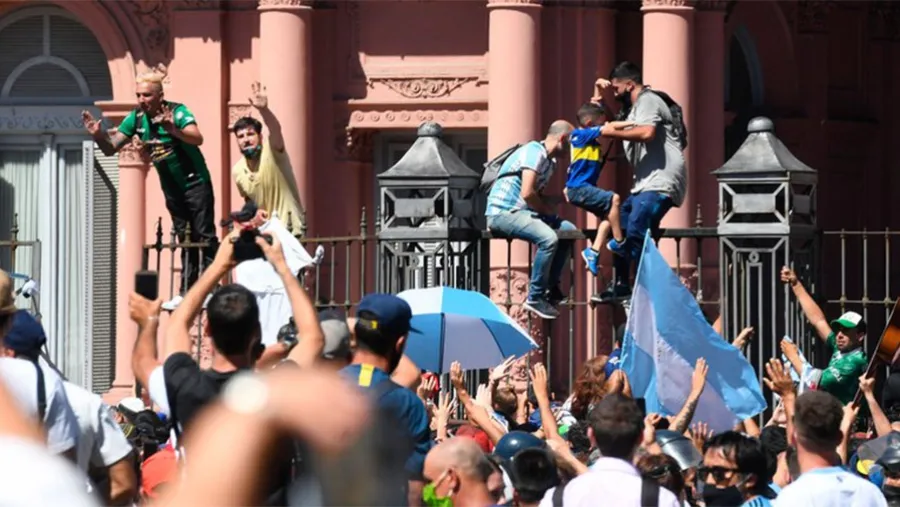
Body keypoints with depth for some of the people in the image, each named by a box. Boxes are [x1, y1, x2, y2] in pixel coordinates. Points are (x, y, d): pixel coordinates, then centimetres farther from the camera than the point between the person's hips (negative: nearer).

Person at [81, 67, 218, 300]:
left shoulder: (177, 112, -19)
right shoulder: (136, 118, -3)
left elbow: (197, 138, -36)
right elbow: (110, 148, -2)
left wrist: (173, 130, -53)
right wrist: (98, 135, -23)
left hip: (195, 183, -6)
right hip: (172, 190, 6)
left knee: (205, 236, -7)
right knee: (185, 241, 11)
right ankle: (187, 293, 15)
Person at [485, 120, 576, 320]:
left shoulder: (549, 161, 17)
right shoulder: (535, 152, -15)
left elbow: (539, 196, 24)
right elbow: (527, 193, -24)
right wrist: (546, 209, -8)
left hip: (520, 212, 10)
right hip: (503, 212, -10)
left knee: (568, 229, 9)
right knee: (548, 238, -29)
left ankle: (551, 287, 13)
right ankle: (535, 298, -21)